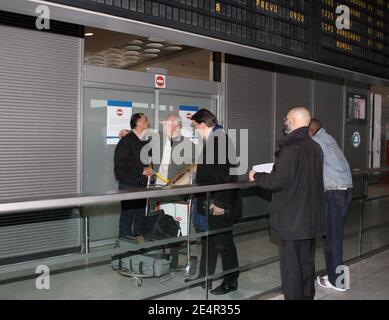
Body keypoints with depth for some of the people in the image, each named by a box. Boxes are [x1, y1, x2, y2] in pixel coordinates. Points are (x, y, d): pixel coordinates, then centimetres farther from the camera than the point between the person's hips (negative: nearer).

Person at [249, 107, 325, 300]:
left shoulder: (290, 148, -19)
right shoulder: (315, 147, 7)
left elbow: (278, 182, -22)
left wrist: (257, 176, -5)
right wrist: (277, 171, 22)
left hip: (292, 218, -8)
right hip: (311, 217, 8)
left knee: (291, 264, 2)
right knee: (307, 261, 18)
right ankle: (307, 295, 31)